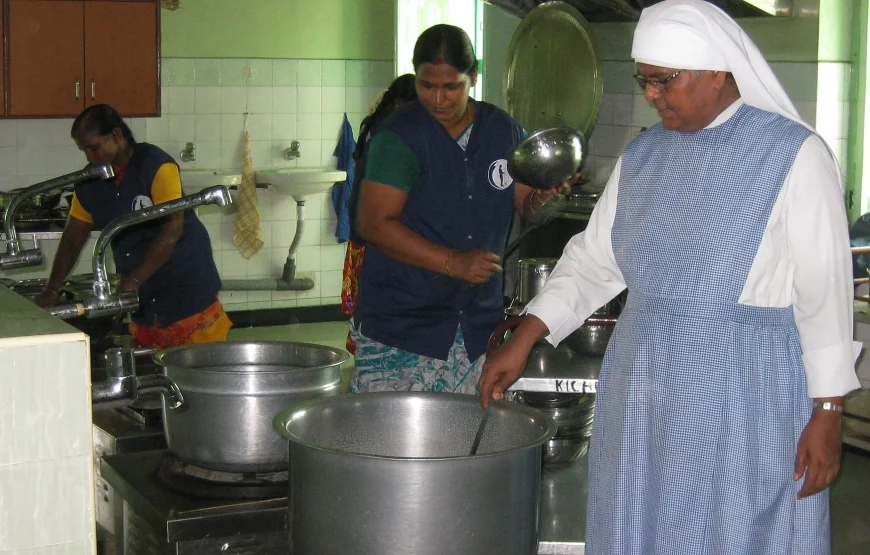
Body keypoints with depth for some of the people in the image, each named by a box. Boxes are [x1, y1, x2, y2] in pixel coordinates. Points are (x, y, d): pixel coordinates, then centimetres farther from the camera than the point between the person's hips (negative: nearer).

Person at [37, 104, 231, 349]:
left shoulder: (156, 166, -15)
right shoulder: (89, 183, 5)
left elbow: (172, 229, -22)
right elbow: (72, 239, 12)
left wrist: (133, 281, -26)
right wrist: (51, 290, 2)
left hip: (187, 288, -6)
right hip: (143, 298, 6)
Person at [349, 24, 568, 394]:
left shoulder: (504, 131, 8)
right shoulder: (400, 137, -8)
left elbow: (523, 202, 17)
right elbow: (374, 224, -14)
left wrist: (542, 196, -8)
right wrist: (453, 263, -20)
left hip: (478, 321, 4)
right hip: (400, 320, -4)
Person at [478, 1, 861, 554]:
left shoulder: (794, 155, -8)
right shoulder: (643, 156, 9)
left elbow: (825, 293, -9)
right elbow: (593, 258, 14)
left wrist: (828, 413, -10)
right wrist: (522, 340, 5)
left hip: (745, 392, -5)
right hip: (642, 388, 6)